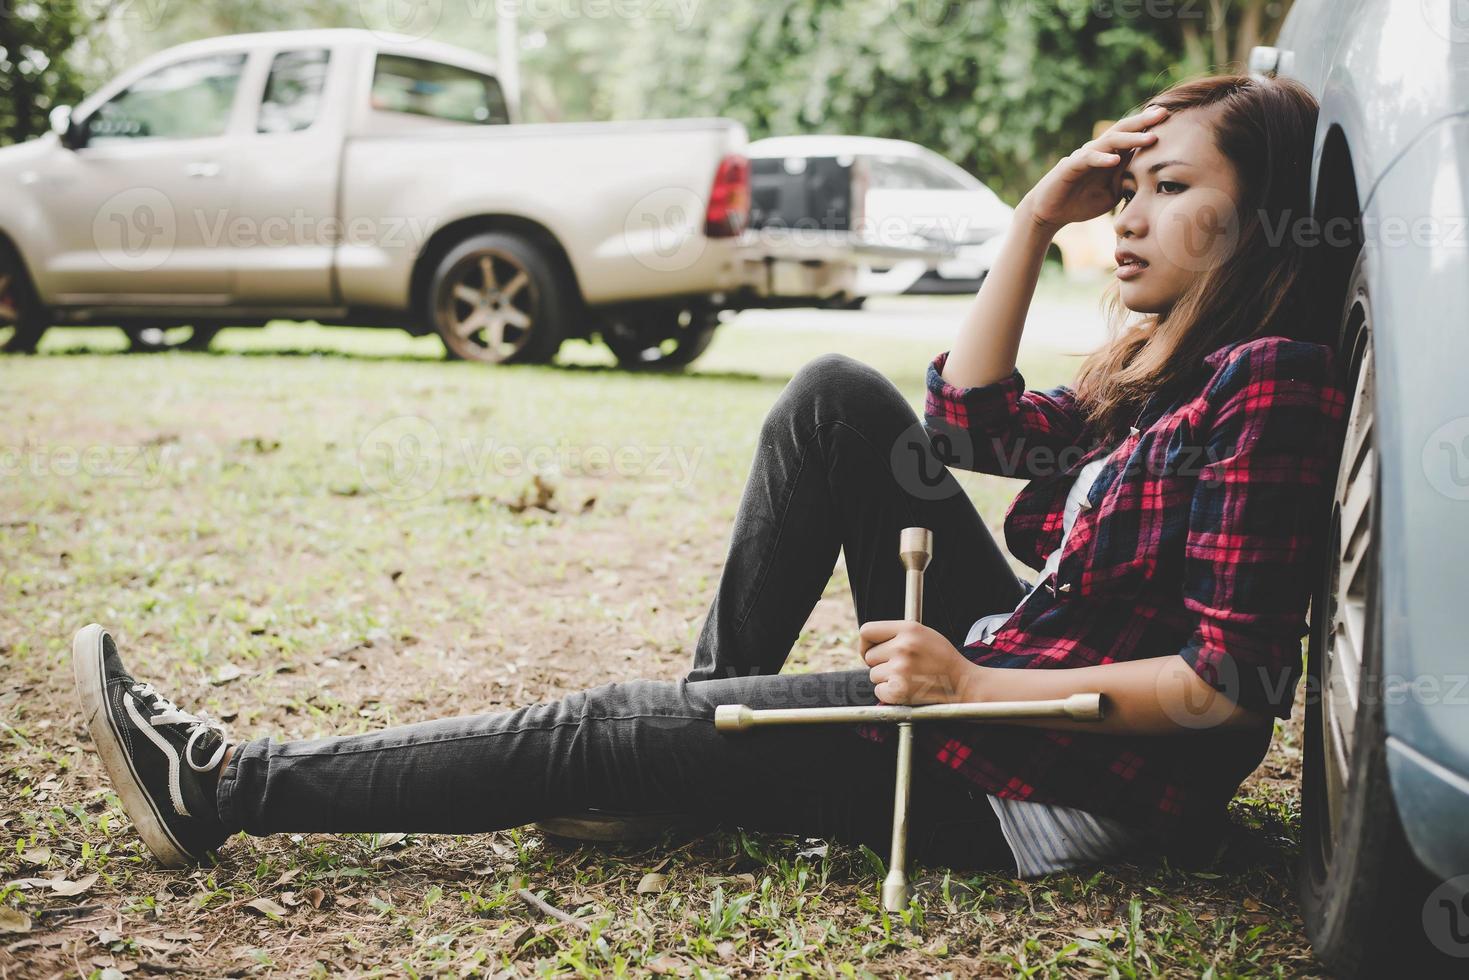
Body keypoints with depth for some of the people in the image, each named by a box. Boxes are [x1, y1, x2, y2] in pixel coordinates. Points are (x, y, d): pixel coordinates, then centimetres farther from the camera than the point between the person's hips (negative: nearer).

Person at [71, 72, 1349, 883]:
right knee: (836, 397, 3)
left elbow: (1232, 680, -24)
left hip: (1064, 793, -8)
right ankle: (715, 700, 11)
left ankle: (224, 788, 2)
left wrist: (971, 686, -24)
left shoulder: (1270, 383, -18)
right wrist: (1037, 219, 5)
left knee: (606, 733, -9)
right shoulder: (1176, 364, 9)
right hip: (1013, 683, 8)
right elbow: (973, 420, 13)